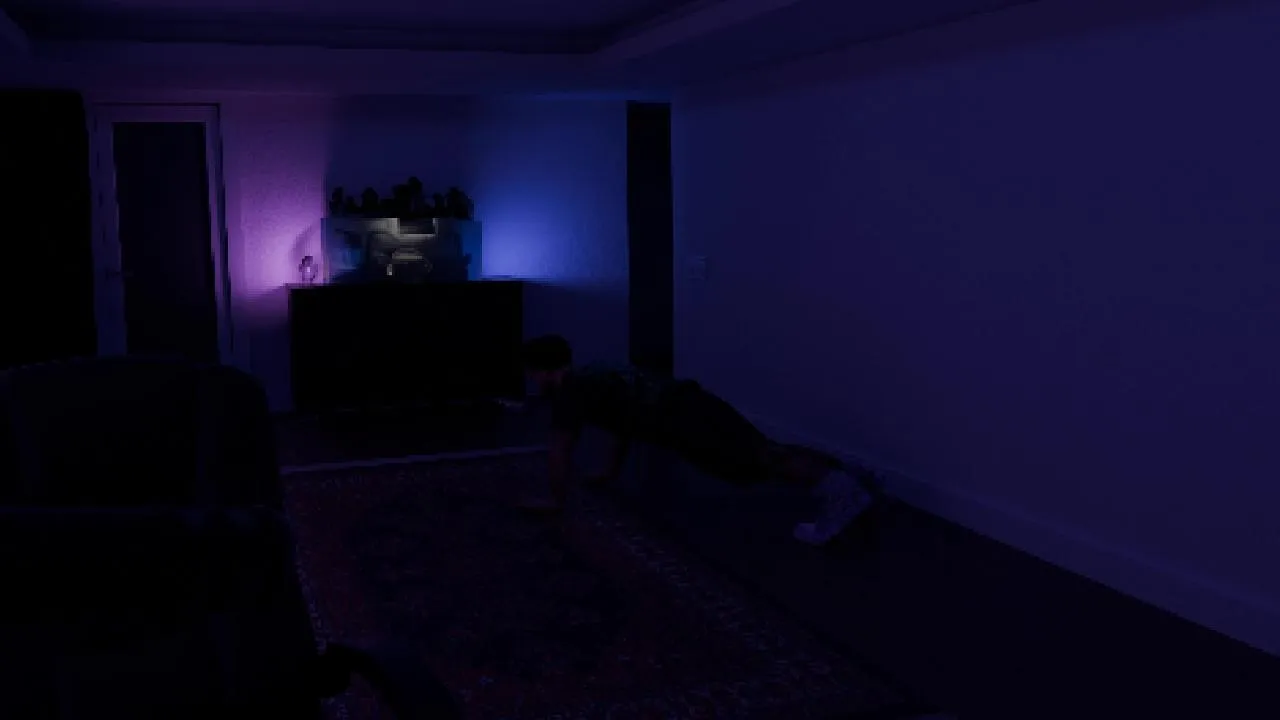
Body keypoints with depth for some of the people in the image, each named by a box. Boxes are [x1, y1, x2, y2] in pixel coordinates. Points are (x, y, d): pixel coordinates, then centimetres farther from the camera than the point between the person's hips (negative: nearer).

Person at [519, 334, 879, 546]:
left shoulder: (569, 391, 6)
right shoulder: (593, 378, 34)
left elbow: (560, 449, 4)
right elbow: (623, 422, 47)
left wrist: (556, 499, 17)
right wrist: (609, 473, 52)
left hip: (679, 420, -9)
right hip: (690, 402, 9)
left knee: (759, 460, -22)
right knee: (765, 452, 5)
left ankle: (840, 490, -36)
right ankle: (852, 480, -3)